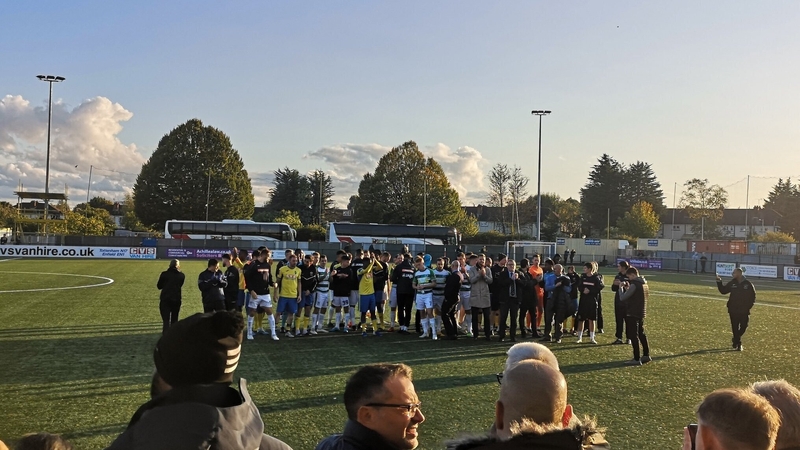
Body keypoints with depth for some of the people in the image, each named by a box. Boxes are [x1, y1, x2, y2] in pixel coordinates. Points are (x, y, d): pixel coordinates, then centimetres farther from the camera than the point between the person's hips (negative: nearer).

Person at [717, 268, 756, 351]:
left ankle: (735, 339, 27)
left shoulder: (748, 284, -3)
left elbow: (753, 296, 3)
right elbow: (723, 291, 8)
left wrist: (749, 306, -5)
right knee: (735, 328, 1)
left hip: (744, 311, -1)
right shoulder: (732, 283, 4)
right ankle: (738, 344, 14)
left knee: (743, 327, 2)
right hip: (733, 310, 1)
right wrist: (719, 282, -2)